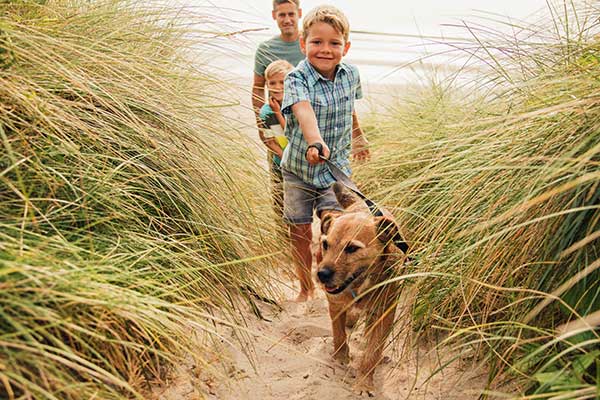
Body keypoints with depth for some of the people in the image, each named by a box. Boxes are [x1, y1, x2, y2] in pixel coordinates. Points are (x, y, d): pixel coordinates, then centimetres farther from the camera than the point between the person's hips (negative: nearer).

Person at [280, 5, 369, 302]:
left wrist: (358, 137, 33)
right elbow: (304, 111, -40)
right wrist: (315, 142, -60)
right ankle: (306, 288, 31)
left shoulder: (350, 74, -4)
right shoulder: (296, 78, -19)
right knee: (300, 233, 9)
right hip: (299, 169, -1)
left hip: (336, 168, 2)